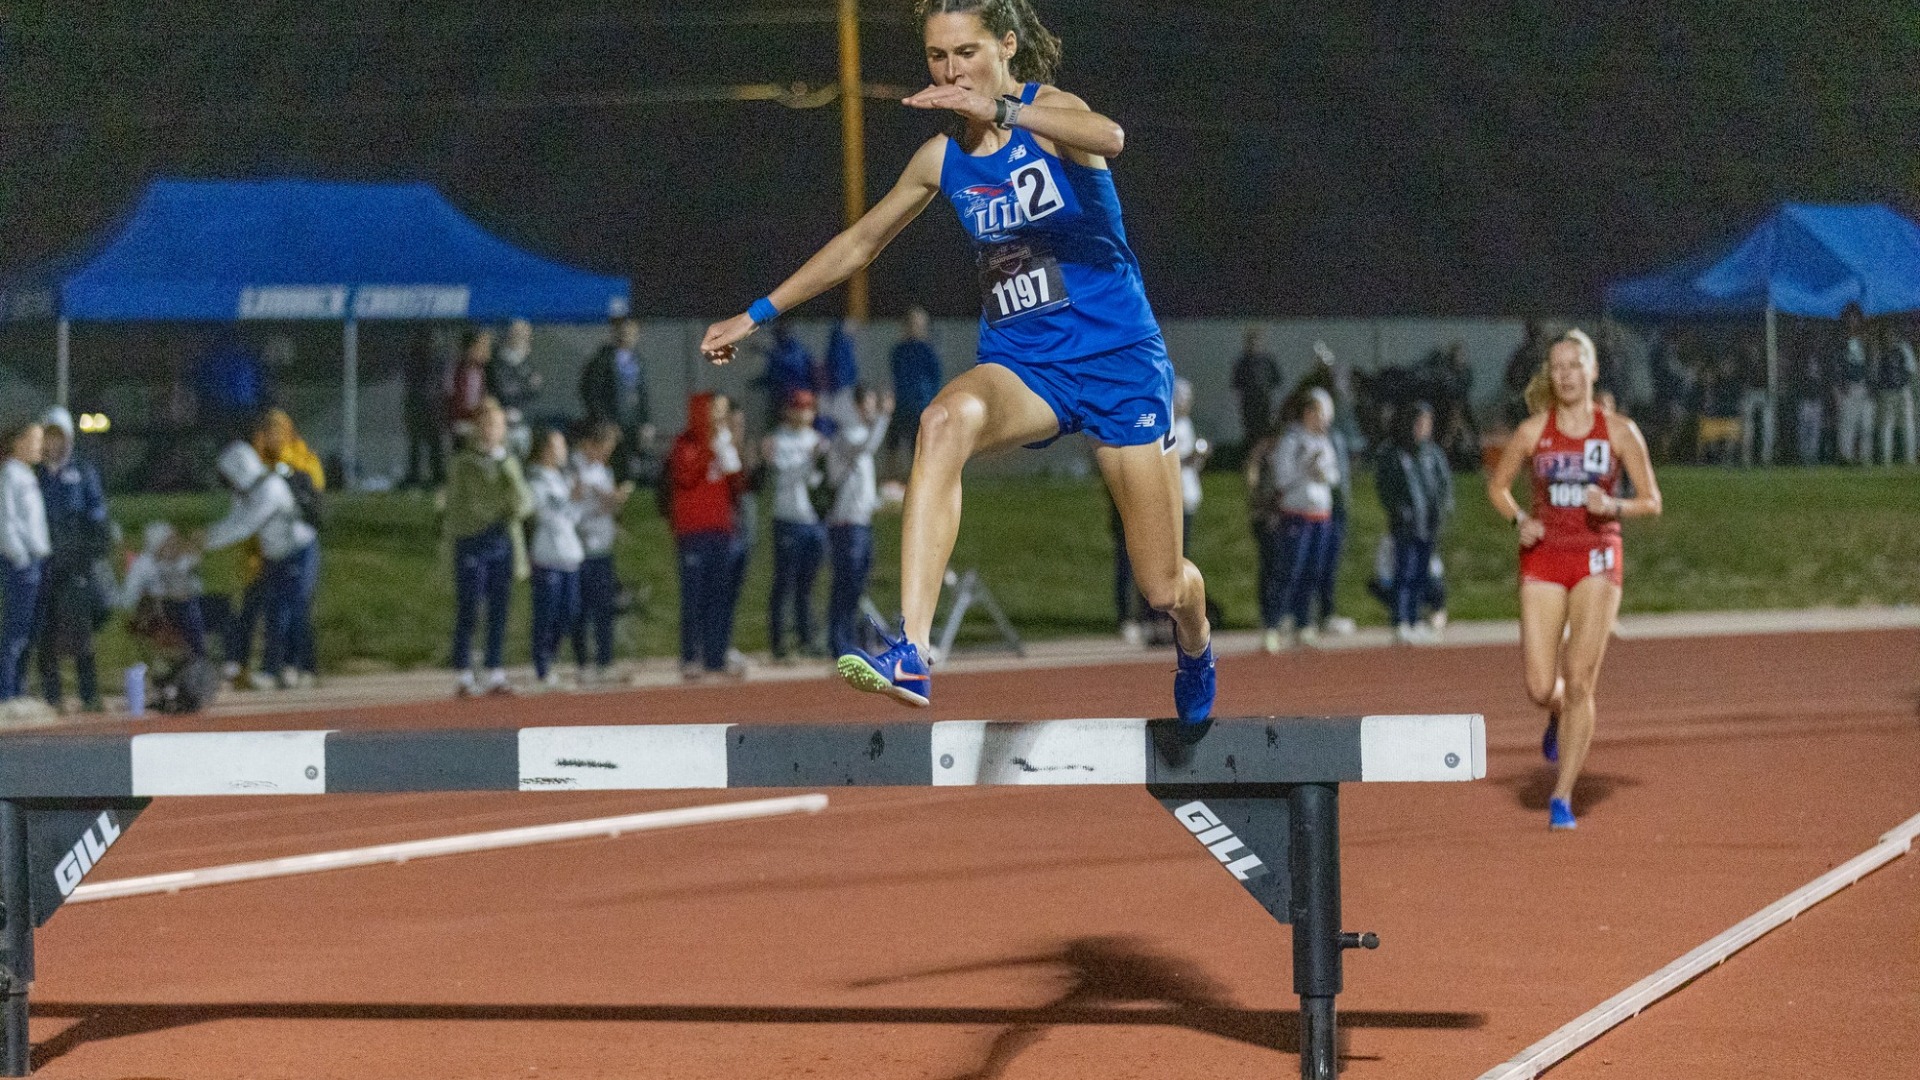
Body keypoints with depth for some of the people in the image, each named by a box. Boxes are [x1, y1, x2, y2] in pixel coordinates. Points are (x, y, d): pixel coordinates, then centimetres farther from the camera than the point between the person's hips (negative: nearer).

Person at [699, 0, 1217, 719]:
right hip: (1021, 364, 3)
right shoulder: (943, 160, 7)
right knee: (946, 419, -35)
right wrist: (758, 314, 22)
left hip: (1120, 359, -3)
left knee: (1164, 588, 1)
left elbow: (1109, 137, -35)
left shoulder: (1048, 109, -9)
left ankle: (1196, 650, 44)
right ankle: (910, 658, -48)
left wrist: (998, 109, -46)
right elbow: (860, 242, 22)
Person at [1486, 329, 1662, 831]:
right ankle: (1558, 717, 34)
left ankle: (1563, 797, -2)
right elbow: (1497, 485, 14)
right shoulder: (1533, 431, 2)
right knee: (1540, 688, -5)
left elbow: (1652, 501, 4)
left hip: (1597, 560, -1)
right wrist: (1518, 519, -6)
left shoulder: (1619, 431, 0)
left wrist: (1614, 507, -16)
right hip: (1544, 558, 1)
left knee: (1580, 682, -9)